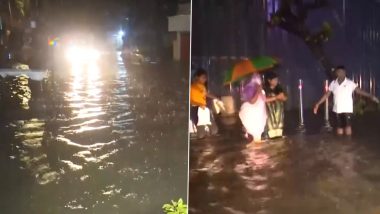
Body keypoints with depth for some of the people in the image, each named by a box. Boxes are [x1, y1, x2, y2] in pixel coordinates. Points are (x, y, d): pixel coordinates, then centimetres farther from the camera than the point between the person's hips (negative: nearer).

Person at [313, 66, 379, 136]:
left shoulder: (350, 83, -5)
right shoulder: (333, 83, 5)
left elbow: (359, 91, -11)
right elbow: (327, 95, 10)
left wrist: (371, 96, -22)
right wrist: (318, 104, 7)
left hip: (347, 109, -3)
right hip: (337, 110, 3)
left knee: (348, 127, -12)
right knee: (339, 129, 7)